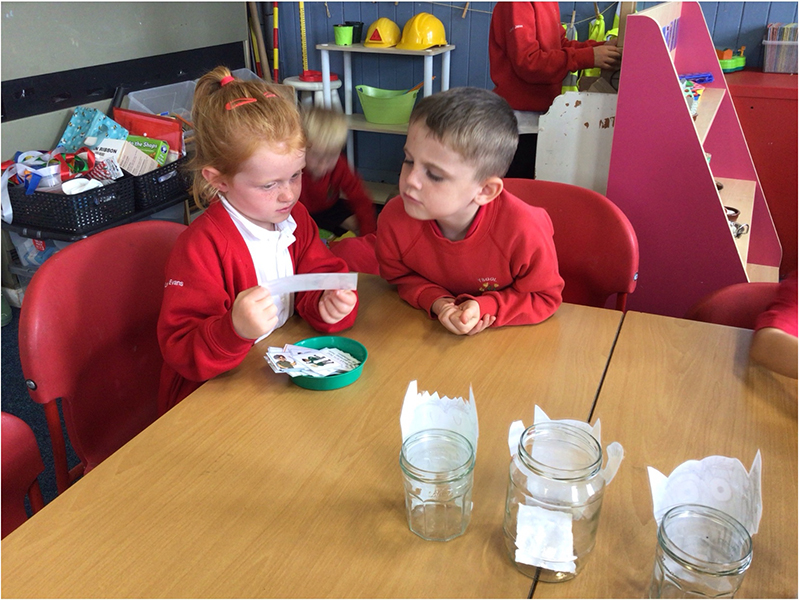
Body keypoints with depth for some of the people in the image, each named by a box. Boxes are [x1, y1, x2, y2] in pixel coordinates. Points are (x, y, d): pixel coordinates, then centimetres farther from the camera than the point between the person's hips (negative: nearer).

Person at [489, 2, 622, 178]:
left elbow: (559, 45, 14)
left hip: (540, 113, 9)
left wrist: (600, 47, -1)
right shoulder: (517, 4, -17)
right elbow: (527, 62, -21)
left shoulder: (549, 4, 10)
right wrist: (588, 57, -22)